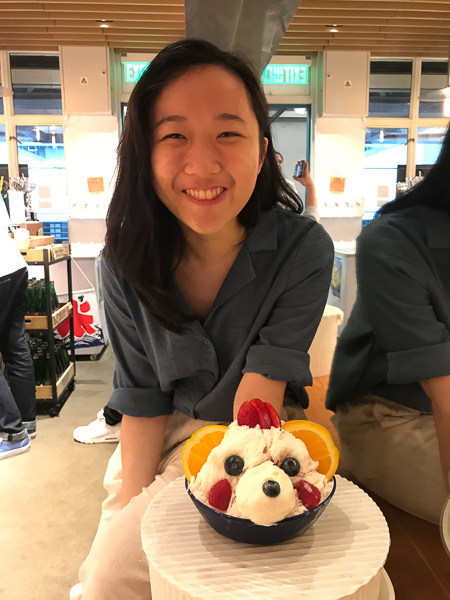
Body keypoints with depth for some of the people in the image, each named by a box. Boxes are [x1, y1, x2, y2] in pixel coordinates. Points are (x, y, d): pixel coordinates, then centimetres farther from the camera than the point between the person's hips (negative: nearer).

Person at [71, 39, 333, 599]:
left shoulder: (303, 251, -21)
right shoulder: (126, 262, -14)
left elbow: (256, 401, -21)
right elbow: (142, 400, -9)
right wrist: (134, 508, -15)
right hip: (167, 432, 3)